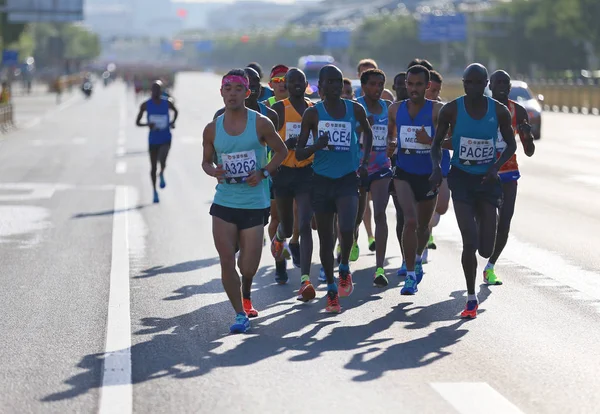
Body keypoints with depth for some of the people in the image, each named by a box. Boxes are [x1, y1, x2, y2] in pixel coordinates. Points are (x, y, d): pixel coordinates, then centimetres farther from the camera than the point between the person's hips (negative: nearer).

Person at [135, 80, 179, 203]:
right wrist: (147, 124, -21)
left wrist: (173, 122, 2)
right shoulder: (146, 105, -4)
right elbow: (137, 122, -1)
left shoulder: (167, 103, -2)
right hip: (153, 139, 1)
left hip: (166, 138, -1)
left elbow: (176, 111, 20)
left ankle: (162, 174, 12)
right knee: (153, 166, 7)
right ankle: (155, 191, 25)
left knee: (162, 161, -24)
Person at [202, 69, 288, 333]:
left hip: (255, 204, -2)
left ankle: (246, 296, 37)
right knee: (226, 260, -6)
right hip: (224, 203, 2)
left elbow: (281, 151, 7)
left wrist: (263, 173, -8)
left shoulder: (261, 124, -4)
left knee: (248, 266, 2)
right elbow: (206, 161, 15)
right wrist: (214, 171, -8)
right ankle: (240, 314, 10)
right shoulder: (212, 129, 3)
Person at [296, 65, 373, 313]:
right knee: (325, 238, 7)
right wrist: (317, 146, -22)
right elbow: (299, 153, -2)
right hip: (322, 180, 0)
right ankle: (331, 288, 22)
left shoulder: (355, 110, 1)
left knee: (346, 230, -22)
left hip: (347, 180, 0)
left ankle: (344, 269, 7)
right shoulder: (313, 113, -4)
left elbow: (368, 132, 22)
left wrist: (364, 161, 13)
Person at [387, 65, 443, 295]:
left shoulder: (436, 110, -10)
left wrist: (429, 140, -30)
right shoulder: (395, 109, 0)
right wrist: (391, 145, -5)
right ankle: (410, 276, -12)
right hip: (404, 174, 0)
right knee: (410, 220, -19)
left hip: (428, 175, 0)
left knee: (423, 226, 16)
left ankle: (417, 259, 48)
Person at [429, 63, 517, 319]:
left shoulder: (499, 111, -4)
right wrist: (436, 167, -15)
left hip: (487, 180, 1)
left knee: (486, 249, -1)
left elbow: (511, 144, 7)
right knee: (470, 243, -12)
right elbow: (437, 142, 3)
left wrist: (496, 166, -10)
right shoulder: (451, 110, -7)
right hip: (461, 179, -1)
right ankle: (471, 298, 6)